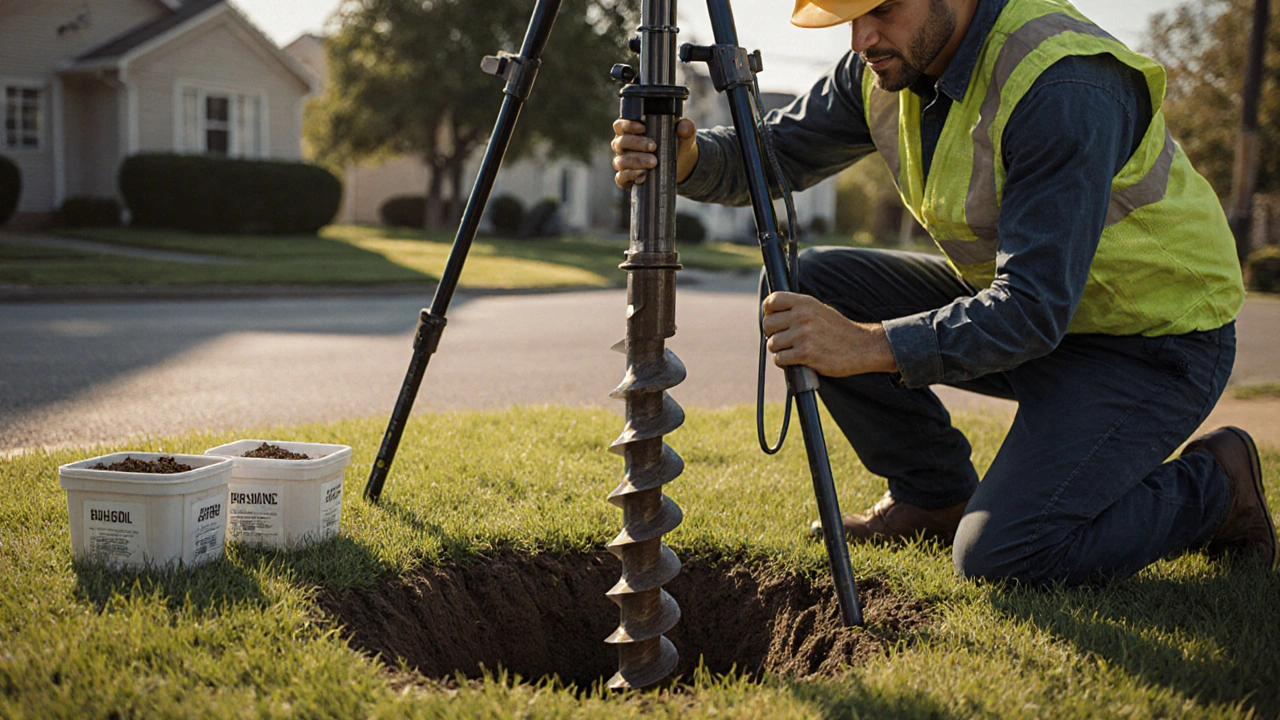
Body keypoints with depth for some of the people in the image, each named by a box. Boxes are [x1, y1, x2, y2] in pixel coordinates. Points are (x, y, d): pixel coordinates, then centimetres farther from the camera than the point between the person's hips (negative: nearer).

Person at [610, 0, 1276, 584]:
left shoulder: (1067, 86, -31)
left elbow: (1036, 309, -34)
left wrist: (867, 345, -44)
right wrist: (687, 157, -24)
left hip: (1151, 333, -8)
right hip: (1013, 298, 8)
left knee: (999, 556, -22)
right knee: (809, 285, -5)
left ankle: (1211, 487, 4)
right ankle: (936, 494, 9)